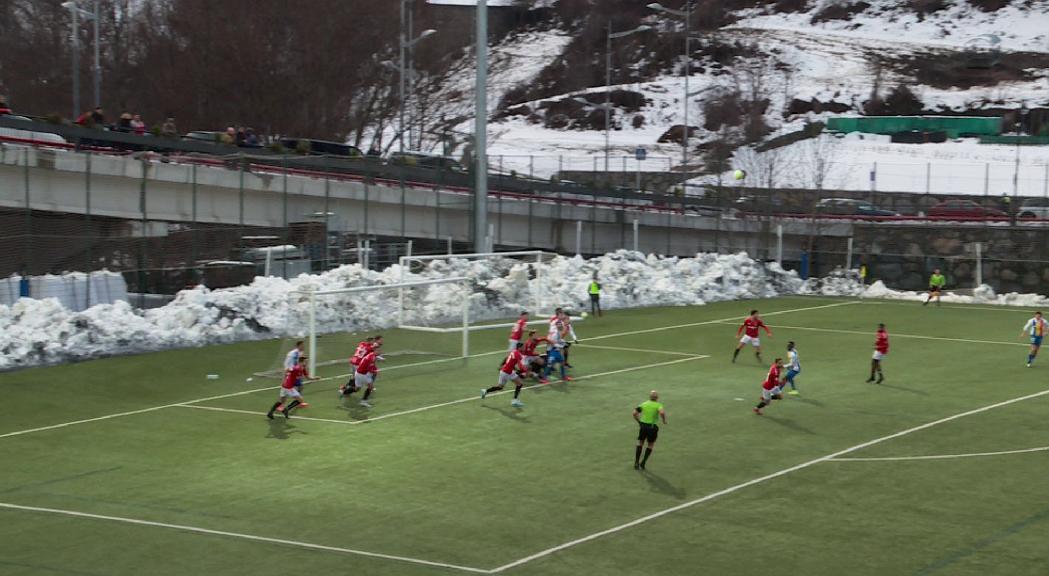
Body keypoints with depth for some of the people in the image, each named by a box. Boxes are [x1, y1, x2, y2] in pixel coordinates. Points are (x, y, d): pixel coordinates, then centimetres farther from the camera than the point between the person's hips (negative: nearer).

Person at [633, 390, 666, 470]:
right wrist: (664, 420, -8)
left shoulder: (644, 404, 7)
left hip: (643, 426, 3)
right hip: (652, 427, -3)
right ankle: (643, 463, 10)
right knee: (650, 445, 16)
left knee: (640, 443, 18)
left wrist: (639, 422, 12)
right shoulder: (658, 405, -4)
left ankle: (636, 462, 8)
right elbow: (662, 412, -26)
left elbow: (635, 413, 1)